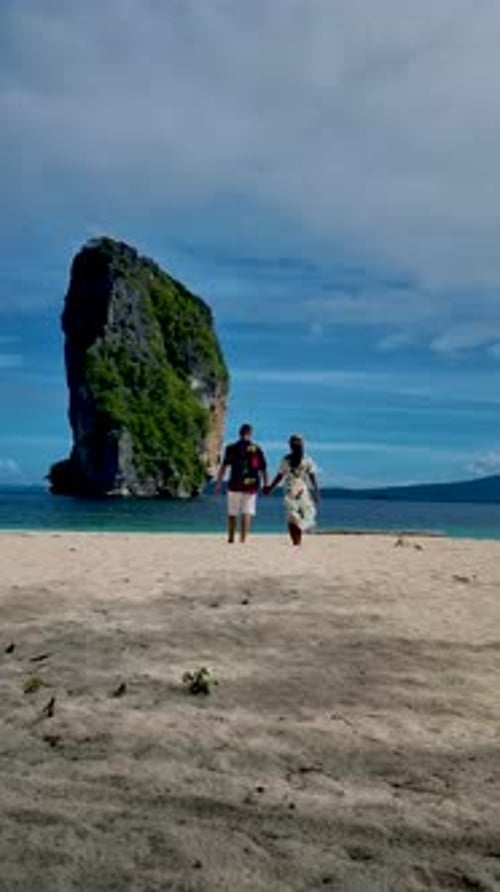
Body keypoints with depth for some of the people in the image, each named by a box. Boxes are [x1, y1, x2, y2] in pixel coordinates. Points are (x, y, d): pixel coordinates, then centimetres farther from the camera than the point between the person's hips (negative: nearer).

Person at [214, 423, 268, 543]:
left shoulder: (231, 448, 1)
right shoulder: (257, 450, 4)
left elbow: (224, 466, -8)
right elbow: (263, 470, 5)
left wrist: (218, 483, -8)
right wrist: (266, 485, 13)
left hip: (235, 485, 0)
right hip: (251, 486, 0)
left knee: (232, 513, 13)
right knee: (247, 513, 4)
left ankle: (231, 538, 21)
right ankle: (243, 539, -5)